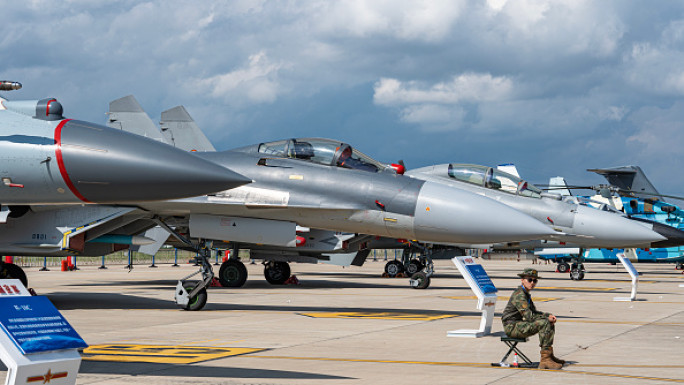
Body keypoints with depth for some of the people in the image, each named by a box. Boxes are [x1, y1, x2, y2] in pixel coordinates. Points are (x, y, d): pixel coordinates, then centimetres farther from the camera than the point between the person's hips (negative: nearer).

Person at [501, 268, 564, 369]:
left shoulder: (526, 294, 15)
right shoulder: (519, 295, -17)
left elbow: (534, 312, 20)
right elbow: (529, 316, -24)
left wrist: (549, 315, 3)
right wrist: (547, 318, -12)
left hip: (520, 324, 11)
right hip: (512, 326, -10)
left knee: (551, 323, 10)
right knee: (545, 323, -26)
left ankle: (550, 355, 10)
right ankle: (545, 360, -28)